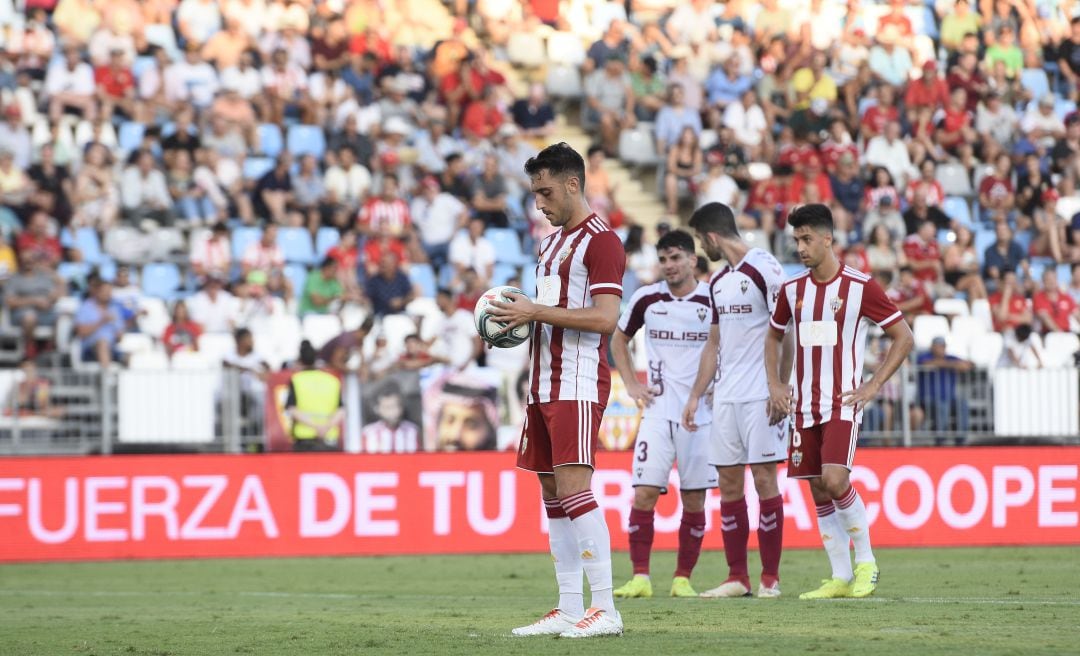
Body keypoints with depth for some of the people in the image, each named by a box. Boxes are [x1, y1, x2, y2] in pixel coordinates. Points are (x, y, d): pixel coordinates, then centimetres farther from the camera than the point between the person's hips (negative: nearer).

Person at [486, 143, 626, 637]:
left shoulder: (600, 241, -10)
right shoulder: (552, 241, 19)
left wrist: (537, 312, -18)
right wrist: (518, 319, 7)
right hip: (544, 386, 9)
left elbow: (604, 318, -18)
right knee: (552, 494, 7)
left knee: (573, 488, -15)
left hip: (578, 386, -9)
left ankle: (605, 610, -14)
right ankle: (568, 610, 10)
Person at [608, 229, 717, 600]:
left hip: (701, 413, -1)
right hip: (658, 411, 1)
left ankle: (682, 579, 11)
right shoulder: (646, 299, 2)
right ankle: (640, 577, -4)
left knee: (694, 501, 2)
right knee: (644, 493, -9)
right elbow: (619, 339, 19)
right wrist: (631, 385, 8)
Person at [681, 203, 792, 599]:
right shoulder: (718, 281, 17)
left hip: (761, 396, -8)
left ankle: (770, 577, 0)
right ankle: (737, 578, 9)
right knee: (728, 482, 5)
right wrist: (695, 396, 18)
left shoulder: (764, 269, -8)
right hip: (725, 396, 8)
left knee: (764, 478, -5)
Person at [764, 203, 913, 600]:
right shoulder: (793, 290, 8)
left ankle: (866, 562, -2)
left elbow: (903, 337, -2)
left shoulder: (861, 287, -7)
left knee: (835, 480, -20)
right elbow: (773, 336, 25)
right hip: (804, 406, 5)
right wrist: (775, 383, 11)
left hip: (842, 403, -5)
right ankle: (841, 578, 11)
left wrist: (872, 387, -7)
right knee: (819, 491, 4)